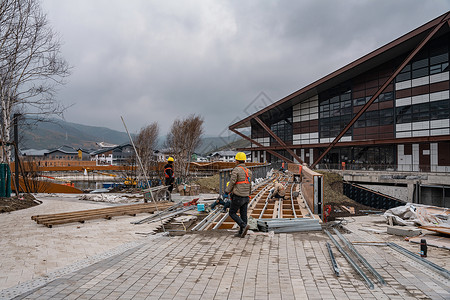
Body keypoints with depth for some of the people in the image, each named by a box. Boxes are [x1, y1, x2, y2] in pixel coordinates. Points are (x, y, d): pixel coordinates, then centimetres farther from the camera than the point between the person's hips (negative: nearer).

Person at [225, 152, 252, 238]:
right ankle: (241, 232, 13)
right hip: (246, 197, 7)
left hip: (237, 197, -7)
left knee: (232, 213, 5)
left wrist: (226, 192, -3)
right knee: (243, 215, 9)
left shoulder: (236, 170, -14)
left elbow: (232, 183, -16)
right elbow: (249, 185, 13)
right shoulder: (248, 171, 8)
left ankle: (244, 225, -11)